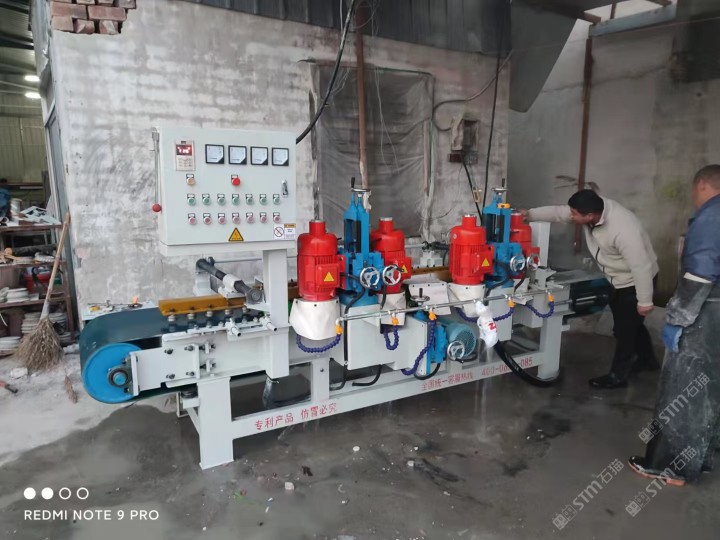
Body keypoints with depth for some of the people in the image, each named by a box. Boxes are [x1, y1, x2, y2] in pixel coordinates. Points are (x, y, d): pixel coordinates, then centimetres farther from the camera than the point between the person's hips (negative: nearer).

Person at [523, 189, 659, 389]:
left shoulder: (623, 230, -39)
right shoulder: (593, 208, -15)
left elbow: (641, 266, -34)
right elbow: (558, 212, -3)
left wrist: (645, 301, -27)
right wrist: (530, 214, -12)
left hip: (636, 281, -9)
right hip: (621, 280, 9)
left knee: (624, 328, 3)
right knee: (631, 322, 25)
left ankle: (617, 376, 19)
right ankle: (647, 359, 47)